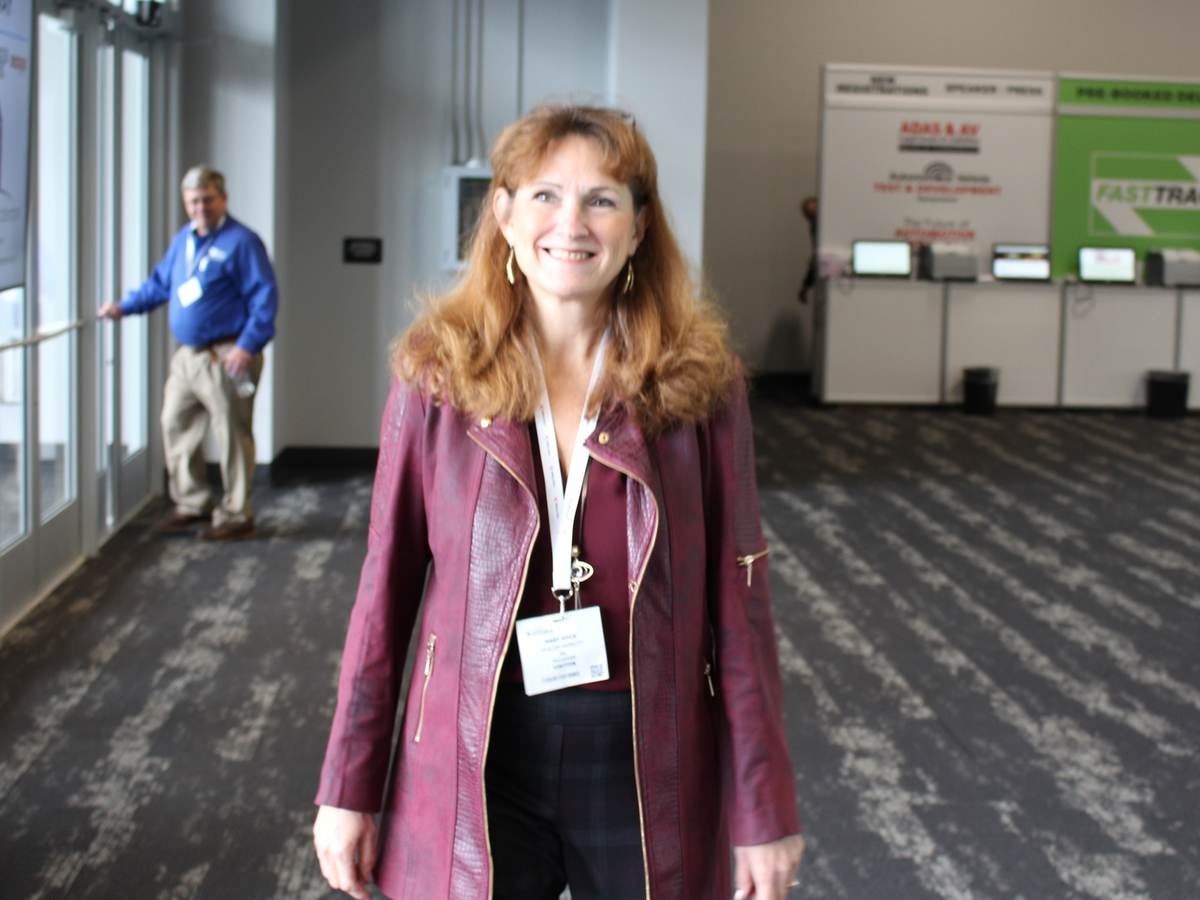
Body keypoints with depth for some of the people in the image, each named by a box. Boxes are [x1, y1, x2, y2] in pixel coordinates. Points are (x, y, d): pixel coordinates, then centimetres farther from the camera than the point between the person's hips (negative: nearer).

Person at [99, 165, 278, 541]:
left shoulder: (241, 242, -10)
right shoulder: (183, 240, 14)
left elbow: (264, 297, -14)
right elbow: (160, 282, 27)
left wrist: (248, 345, -21)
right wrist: (125, 306, 17)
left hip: (226, 357, -8)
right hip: (187, 355, 8)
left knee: (231, 434, -3)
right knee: (176, 426, 14)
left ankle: (236, 515, 7)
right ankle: (191, 503, 27)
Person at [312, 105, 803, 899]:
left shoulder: (698, 383, -5)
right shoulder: (438, 374, -4)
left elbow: (739, 602, -2)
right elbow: (388, 588, 1)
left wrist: (766, 807, -2)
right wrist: (348, 788, 1)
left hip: (646, 763, 0)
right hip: (477, 760, 0)